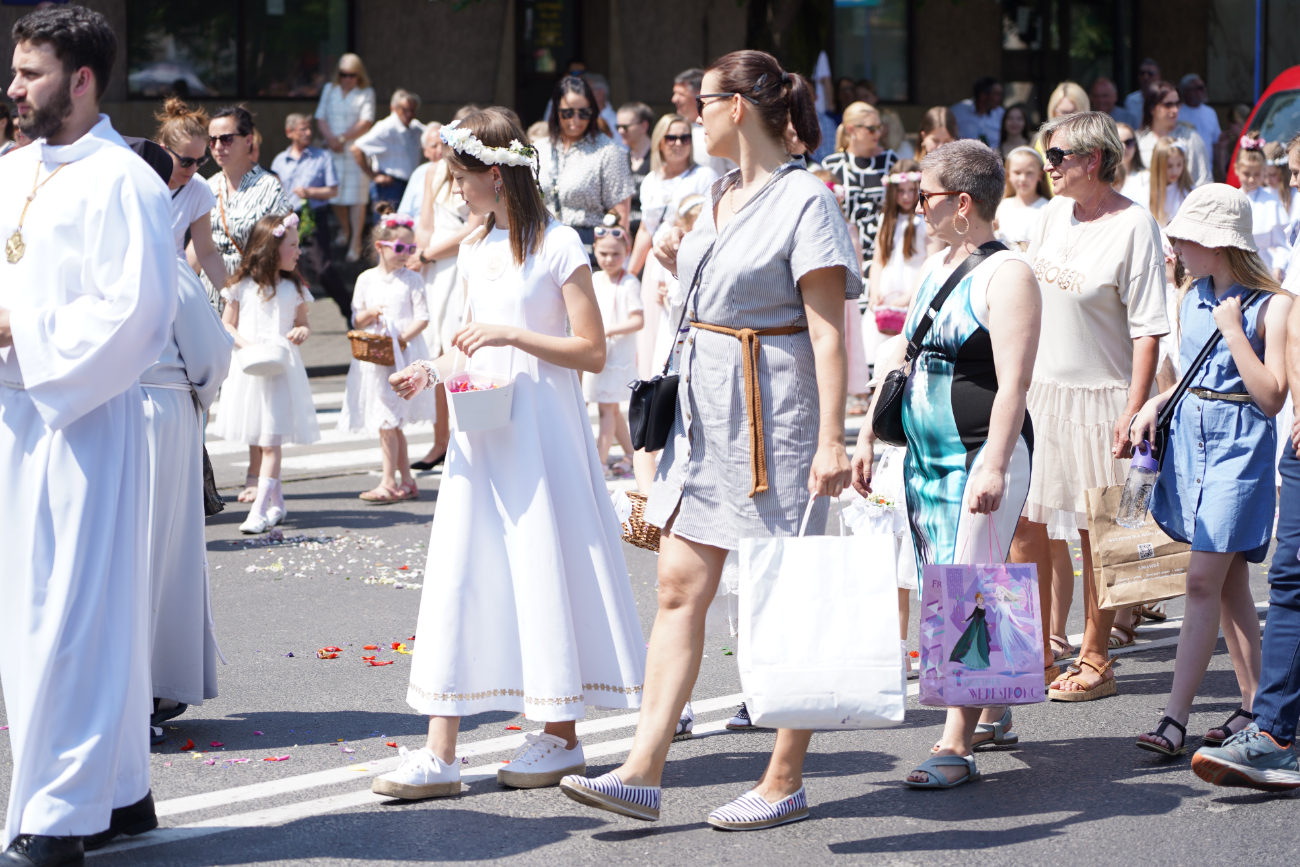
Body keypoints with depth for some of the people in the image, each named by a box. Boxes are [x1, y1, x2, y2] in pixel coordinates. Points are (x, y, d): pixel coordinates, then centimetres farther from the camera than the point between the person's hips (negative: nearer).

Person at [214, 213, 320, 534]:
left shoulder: (294, 288, 7)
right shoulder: (242, 286, 1)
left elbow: (302, 323, 16)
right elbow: (227, 325, 5)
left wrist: (302, 332, -6)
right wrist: (246, 344, -12)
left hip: (280, 368, 0)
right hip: (249, 368, 1)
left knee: (270, 441, -9)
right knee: (254, 442, 6)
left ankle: (260, 510, -13)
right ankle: (276, 501, 21)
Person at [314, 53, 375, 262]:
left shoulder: (366, 93, 2)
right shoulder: (329, 90, 12)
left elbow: (365, 123, -7)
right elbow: (321, 118, 6)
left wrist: (343, 138, -13)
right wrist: (330, 138, -11)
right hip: (332, 151, 3)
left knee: (357, 197, -7)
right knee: (335, 194, 7)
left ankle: (355, 242, -4)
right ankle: (344, 230, 32)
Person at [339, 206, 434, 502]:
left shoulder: (412, 279, -1)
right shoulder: (366, 280, 8)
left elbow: (422, 317, -7)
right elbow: (356, 320, 11)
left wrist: (402, 339, -18)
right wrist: (369, 313, -10)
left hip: (403, 354, -4)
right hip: (374, 356, 4)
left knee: (387, 421, -9)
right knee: (392, 424, 9)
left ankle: (389, 482, -2)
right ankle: (406, 481, 17)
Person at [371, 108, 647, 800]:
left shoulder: (557, 245, -7)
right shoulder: (474, 251, 15)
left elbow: (592, 352, -10)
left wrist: (511, 334, -19)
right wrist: (432, 372, 6)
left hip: (539, 425, -7)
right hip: (480, 427, 7)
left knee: (544, 570, -1)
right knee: (458, 575, 0)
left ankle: (561, 736, 13)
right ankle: (440, 752, -2)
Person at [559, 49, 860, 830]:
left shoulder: (807, 200, -12)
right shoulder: (723, 196, 14)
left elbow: (828, 332, -17)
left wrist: (831, 441, -22)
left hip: (774, 410, -9)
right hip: (706, 405, 9)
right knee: (680, 587, 3)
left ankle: (785, 782, 9)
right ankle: (644, 771, 2)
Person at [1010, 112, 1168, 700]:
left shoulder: (1134, 227, -13)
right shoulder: (1055, 212, 8)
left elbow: (1148, 330, -15)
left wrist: (1132, 414, -21)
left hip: (1098, 397, -7)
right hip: (1037, 388, 7)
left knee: (1095, 534, 1)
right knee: (1024, 523, 7)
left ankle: (1095, 661, 11)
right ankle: (1042, 644, 21)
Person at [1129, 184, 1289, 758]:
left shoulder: (1271, 306, -10)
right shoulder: (1192, 301, 10)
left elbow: (1271, 396, -14)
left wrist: (1233, 331, -18)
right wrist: (1157, 403, 6)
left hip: (1240, 447, -7)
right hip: (1189, 438, 7)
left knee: (1204, 581, -12)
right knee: (1230, 583, 11)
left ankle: (1175, 718, -13)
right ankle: (1254, 706, 18)